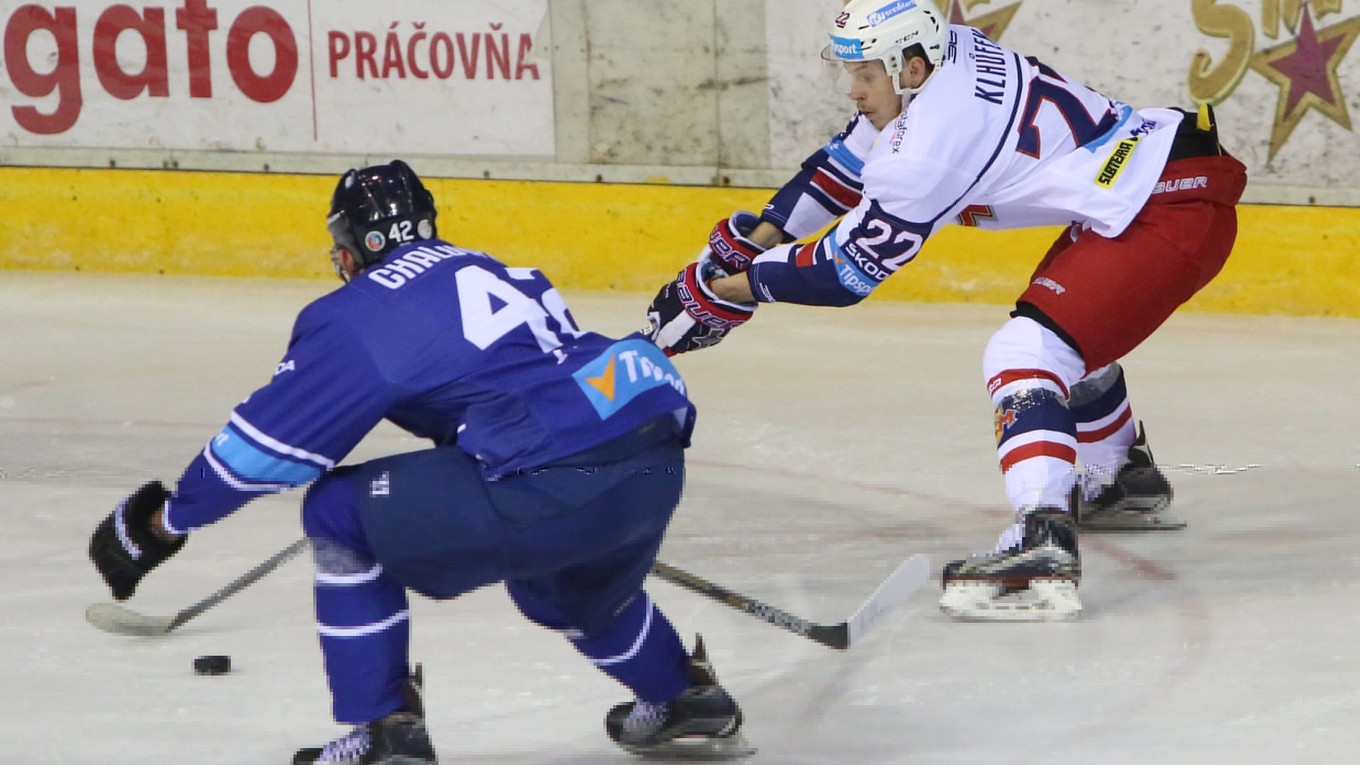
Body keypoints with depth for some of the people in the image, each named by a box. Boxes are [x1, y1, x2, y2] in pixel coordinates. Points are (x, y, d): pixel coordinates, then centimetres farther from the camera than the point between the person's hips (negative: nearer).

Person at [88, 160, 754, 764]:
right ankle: (688, 699, 51)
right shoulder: (480, 268, 25)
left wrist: (162, 521, 16)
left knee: (342, 514, 7)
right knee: (559, 577, 39)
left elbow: (267, 440, 4)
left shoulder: (362, 315, 3)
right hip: (660, 461, 8)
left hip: (560, 488, -8)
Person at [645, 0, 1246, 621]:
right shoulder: (946, 58, 4)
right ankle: (1128, 484, 50)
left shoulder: (943, 130, -22)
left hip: (1175, 213, -11)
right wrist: (751, 239, 14)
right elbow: (850, 162, 18)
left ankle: (1043, 548, -34)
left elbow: (850, 266, -15)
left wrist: (727, 291, -8)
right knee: (1062, 334, 31)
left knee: (1025, 354, -21)